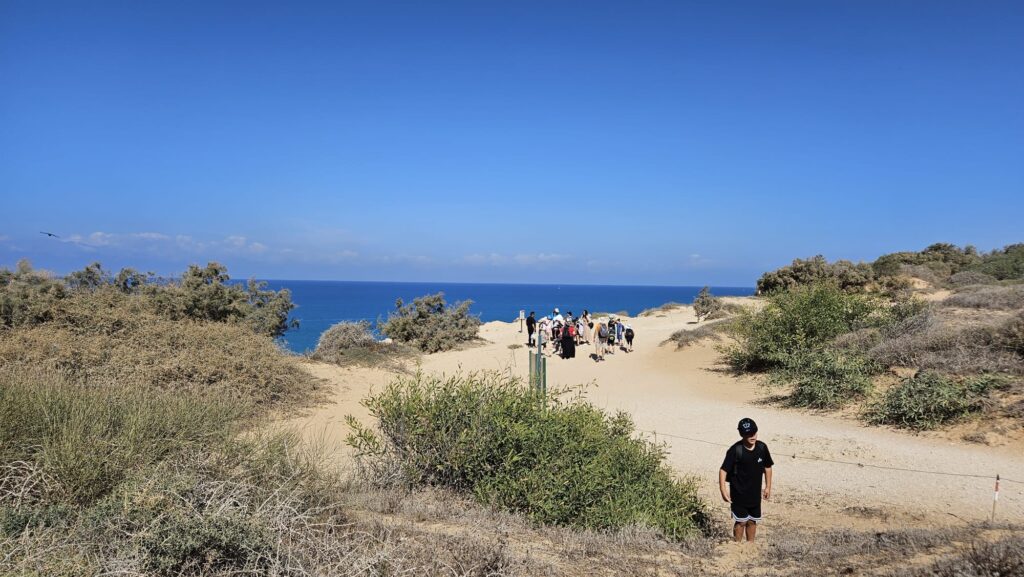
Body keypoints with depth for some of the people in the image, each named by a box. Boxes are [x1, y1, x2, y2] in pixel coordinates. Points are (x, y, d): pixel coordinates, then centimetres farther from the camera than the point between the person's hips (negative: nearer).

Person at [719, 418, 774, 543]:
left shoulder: (762, 448, -5)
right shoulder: (735, 450, -20)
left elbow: (767, 467, 10)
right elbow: (723, 470, -18)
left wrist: (768, 487, 11)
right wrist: (723, 489, -26)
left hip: (755, 493, 5)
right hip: (739, 494, -4)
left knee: (753, 521, 15)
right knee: (741, 521, 3)